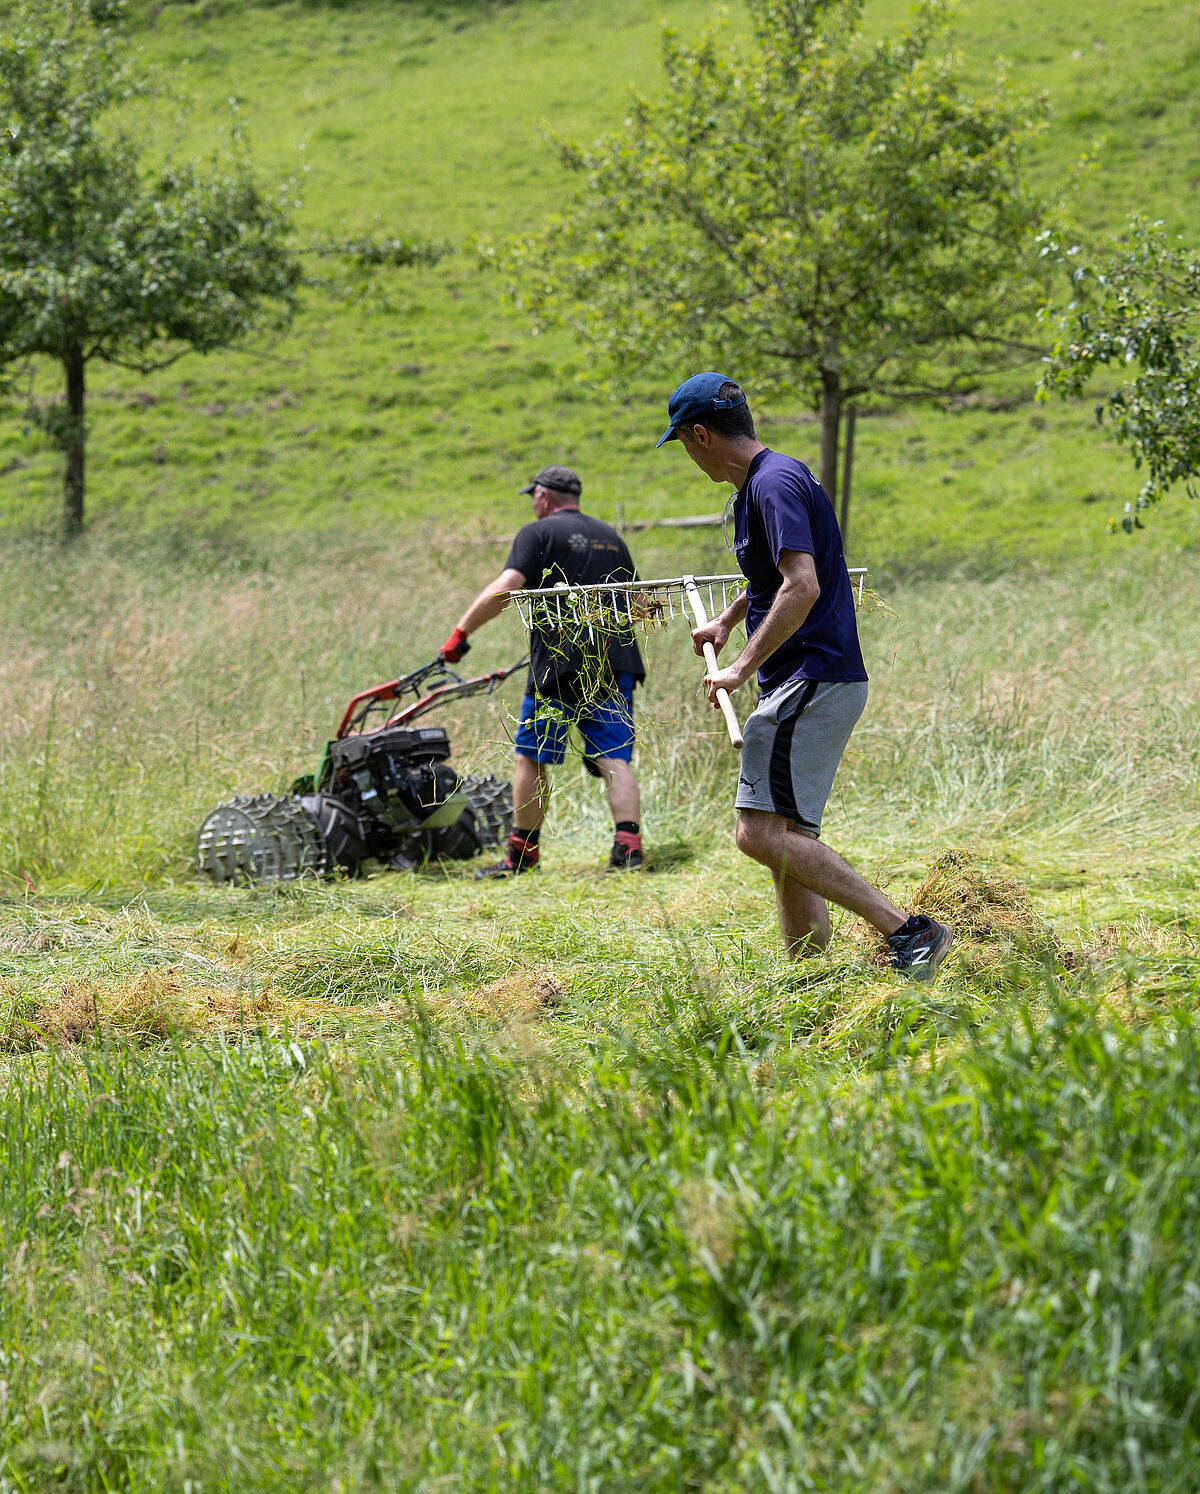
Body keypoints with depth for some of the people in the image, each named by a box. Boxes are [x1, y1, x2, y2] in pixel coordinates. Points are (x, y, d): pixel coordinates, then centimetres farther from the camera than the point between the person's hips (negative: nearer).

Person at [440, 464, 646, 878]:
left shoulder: (538, 534, 1)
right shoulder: (610, 538, 21)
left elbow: (505, 589, -12)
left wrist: (461, 631, -7)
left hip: (560, 664, -5)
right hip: (615, 661, 5)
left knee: (531, 758, 6)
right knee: (614, 758, -1)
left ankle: (521, 854, 11)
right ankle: (628, 846, -18)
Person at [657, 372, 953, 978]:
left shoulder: (774, 483, -14)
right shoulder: (760, 484, 19)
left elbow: (802, 587, -26)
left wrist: (743, 667, -24)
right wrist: (726, 622, 51)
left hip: (813, 682, -11)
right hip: (810, 684, 11)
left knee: (762, 832, -19)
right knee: (786, 839, 11)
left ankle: (908, 930, -24)